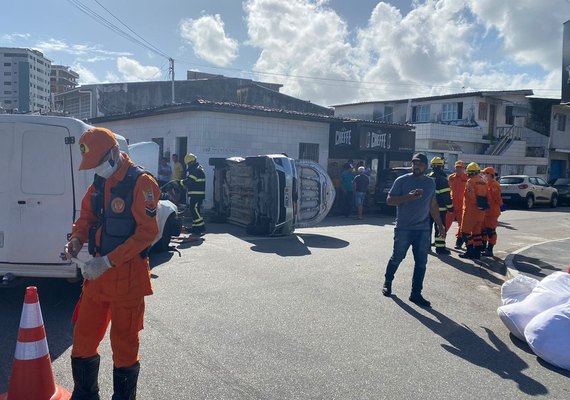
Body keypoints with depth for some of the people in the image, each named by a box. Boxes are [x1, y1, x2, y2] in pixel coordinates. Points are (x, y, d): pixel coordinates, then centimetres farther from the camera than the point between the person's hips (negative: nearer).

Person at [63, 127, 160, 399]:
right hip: (98, 272, 7)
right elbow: (87, 215, 17)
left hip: (127, 275, -7)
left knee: (124, 342, 8)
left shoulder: (140, 182, -17)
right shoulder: (98, 182, 7)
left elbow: (147, 232, -21)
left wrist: (108, 261, -23)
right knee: (84, 336, 17)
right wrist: (77, 238, -5)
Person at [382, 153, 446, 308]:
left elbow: (433, 205, 18)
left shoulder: (430, 183, 9)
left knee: (421, 263, 3)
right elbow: (389, 200, -8)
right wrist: (409, 197, -21)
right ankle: (387, 282, 32)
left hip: (423, 230, 4)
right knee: (397, 257, 8)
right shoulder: (402, 180, -5)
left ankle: (416, 294, 13)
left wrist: (439, 224, 15)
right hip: (403, 228, -4)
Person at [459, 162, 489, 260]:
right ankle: (477, 252, 16)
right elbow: (487, 197, 13)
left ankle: (470, 251, -3)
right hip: (481, 211, 8)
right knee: (477, 232, 14)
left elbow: (471, 196, -19)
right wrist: (484, 206, 20)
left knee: (466, 231, 0)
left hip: (471, 211, -8)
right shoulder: (483, 182, 12)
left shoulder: (470, 181, -12)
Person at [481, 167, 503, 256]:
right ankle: (484, 247, 25)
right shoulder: (486, 184, 15)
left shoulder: (494, 185, -16)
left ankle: (489, 250, 0)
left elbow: (497, 198, -20)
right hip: (485, 211, 10)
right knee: (483, 230, 15)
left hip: (492, 212, -10)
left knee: (490, 231, -5)